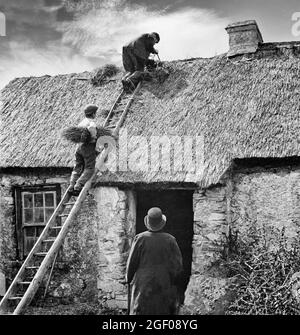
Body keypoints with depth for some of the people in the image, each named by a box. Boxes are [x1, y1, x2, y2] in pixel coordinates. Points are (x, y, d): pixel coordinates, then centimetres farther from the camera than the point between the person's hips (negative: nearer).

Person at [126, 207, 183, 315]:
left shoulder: (140, 239, -9)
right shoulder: (170, 240, -4)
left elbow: (132, 263, -4)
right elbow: (178, 265, -4)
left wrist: (129, 280, 12)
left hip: (143, 286, -1)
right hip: (164, 287, 2)